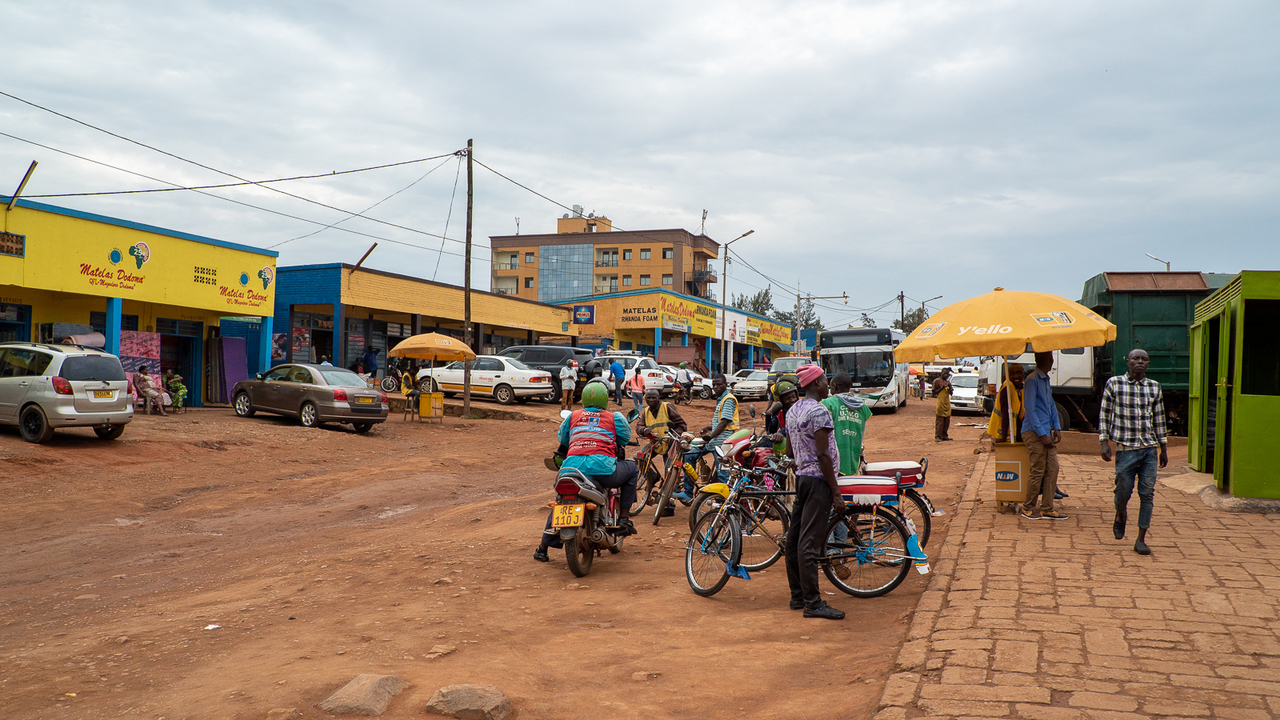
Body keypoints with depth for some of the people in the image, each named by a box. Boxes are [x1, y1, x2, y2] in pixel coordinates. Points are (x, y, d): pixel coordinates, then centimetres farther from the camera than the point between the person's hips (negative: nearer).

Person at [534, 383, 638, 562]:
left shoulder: (573, 416, 19)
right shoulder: (614, 417, 12)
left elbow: (562, 439, 30)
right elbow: (625, 438, 24)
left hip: (573, 465, 3)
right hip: (602, 469, -3)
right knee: (631, 468, 26)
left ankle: (543, 548, 28)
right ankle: (624, 518, 20)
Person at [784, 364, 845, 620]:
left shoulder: (792, 411, 13)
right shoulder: (818, 411, -15)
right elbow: (823, 455, -19)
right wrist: (836, 492, -16)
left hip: (801, 477, 10)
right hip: (818, 479, -10)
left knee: (794, 539, 10)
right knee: (810, 543, -9)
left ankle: (798, 596, 18)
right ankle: (813, 603, -5)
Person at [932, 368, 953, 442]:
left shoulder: (948, 382, 17)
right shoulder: (937, 381, -1)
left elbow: (951, 393, 15)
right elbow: (934, 392, -4)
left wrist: (949, 387, -3)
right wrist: (942, 387, -13)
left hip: (947, 403, 6)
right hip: (940, 403, -6)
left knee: (947, 421, 7)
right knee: (939, 420, -9)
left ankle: (944, 436, 15)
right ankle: (937, 437, -8)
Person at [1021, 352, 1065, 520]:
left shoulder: (1045, 379, 16)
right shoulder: (1032, 380, -13)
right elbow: (1030, 410, -16)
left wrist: (1056, 428, 12)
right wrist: (1042, 435, -18)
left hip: (1046, 431, 9)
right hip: (1034, 432, -9)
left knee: (1052, 468, 6)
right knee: (1038, 471, -4)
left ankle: (1047, 509, 12)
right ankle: (1028, 508, 9)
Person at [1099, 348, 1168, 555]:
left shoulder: (1154, 387, 8)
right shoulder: (1114, 384, 0)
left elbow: (1159, 419, 14)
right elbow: (1104, 414, 3)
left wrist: (1164, 448, 14)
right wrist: (1104, 441, -5)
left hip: (1149, 448, 3)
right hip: (1125, 448, -2)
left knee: (1147, 494, -1)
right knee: (1123, 490, 1)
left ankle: (1141, 540, 6)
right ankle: (1121, 516, 36)